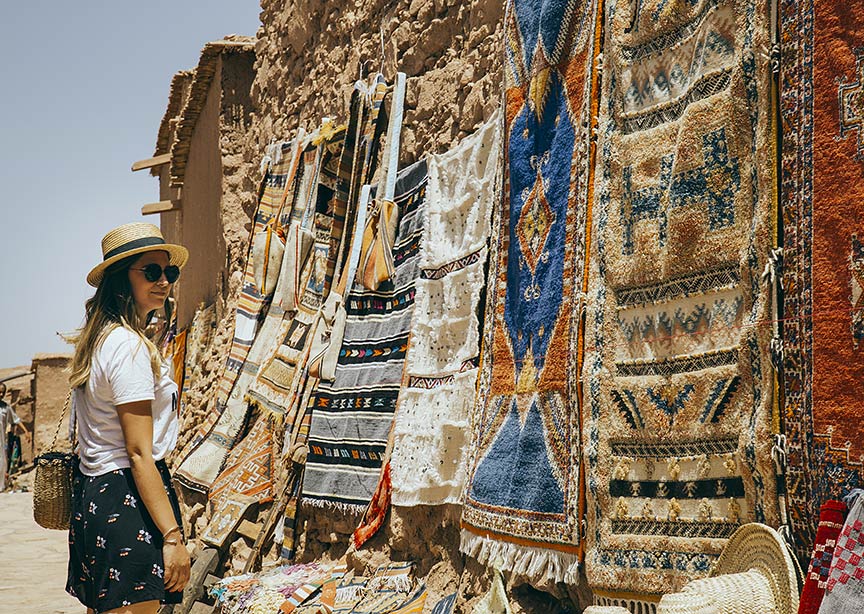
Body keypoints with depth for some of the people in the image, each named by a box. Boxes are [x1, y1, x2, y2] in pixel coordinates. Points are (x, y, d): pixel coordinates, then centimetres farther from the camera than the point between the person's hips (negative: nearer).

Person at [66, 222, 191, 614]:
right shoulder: (130, 347, -16)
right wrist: (173, 536, -19)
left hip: (92, 493, 10)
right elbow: (139, 453, -19)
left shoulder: (99, 338, 14)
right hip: (126, 504, -10)